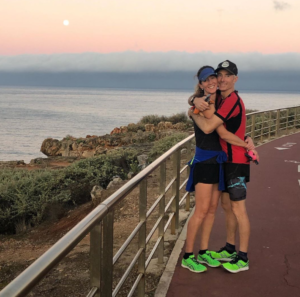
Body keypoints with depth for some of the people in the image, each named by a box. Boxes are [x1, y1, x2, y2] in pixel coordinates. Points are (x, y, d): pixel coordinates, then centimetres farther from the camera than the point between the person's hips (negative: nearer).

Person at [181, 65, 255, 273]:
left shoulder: (216, 102, 12)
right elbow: (223, 134, -19)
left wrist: (246, 140, 6)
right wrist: (247, 146, -10)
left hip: (217, 160, 9)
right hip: (205, 160, -9)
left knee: (212, 209, 11)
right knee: (202, 211, -6)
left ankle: (204, 253, 21)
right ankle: (188, 256, 5)